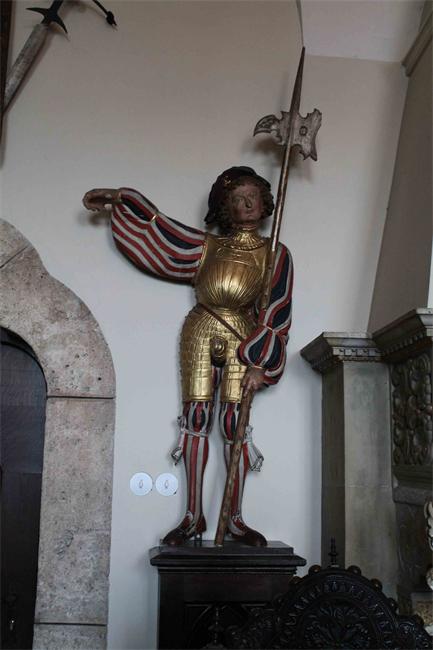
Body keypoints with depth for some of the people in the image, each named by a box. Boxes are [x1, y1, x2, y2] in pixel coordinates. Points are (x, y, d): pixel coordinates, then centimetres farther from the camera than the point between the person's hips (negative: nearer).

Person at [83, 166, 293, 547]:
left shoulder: (275, 255, 1)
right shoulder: (207, 247, 6)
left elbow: (276, 314, -4)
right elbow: (156, 225, 11)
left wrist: (259, 363, -10)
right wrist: (115, 198, 6)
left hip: (242, 340, -2)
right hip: (200, 334, 2)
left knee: (233, 422, -7)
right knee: (195, 418, -3)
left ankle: (235, 518, 1)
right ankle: (194, 516, 2)